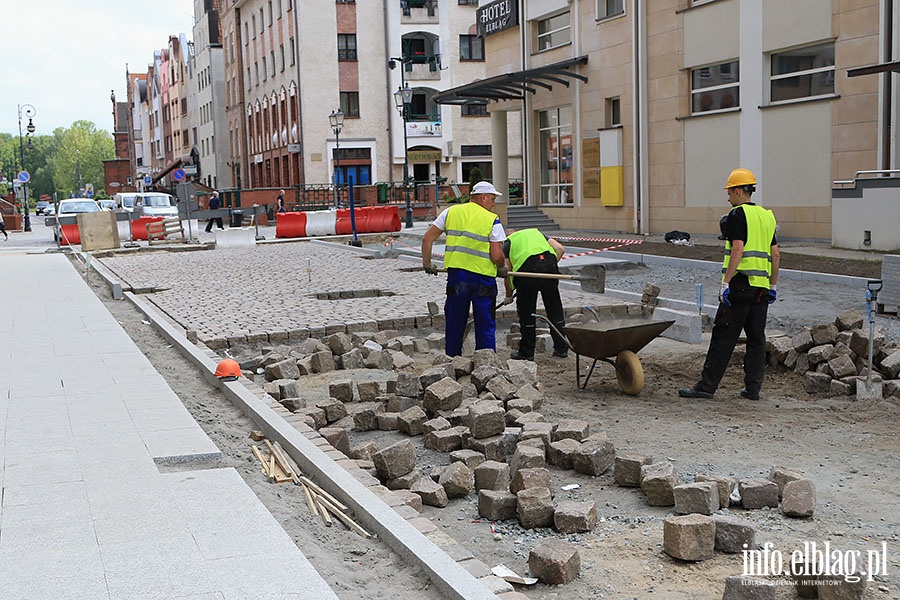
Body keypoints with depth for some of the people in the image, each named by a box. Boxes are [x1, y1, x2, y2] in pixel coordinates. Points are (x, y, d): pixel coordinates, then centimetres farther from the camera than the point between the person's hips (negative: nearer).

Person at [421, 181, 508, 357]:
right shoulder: (492, 220, -3)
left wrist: (426, 263, 17)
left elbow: (427, 238, 7)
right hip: (482, 277, -3)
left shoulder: (451, 212, 8)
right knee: (485, 325, 7)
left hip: (455, 274, 3)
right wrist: (502, 268, 12)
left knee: (454, 322, 15)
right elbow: (497, 256, -8)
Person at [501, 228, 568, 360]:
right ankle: (561, 348, 25)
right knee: (554, 309, 16)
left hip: (527, 268, -3)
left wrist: (508, 296, 28)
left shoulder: (507, 242, 24)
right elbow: (560, 249, 17)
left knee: (526, 312, 11)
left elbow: (507, 273, 17)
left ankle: (527, 352, 18)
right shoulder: (536, 232, 33)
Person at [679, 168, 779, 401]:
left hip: (740, 283, -7)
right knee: (756, 338, 10)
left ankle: (707, 386, -3)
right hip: (761, 286, 7)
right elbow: (775, 255, 16)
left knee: (723, 337, -5)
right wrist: (773, 286, 20)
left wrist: (726, 281, -17)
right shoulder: (767, 216, 16)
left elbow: (738, 250, -18)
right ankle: (753, 388, 12)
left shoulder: (737, 214, -7)